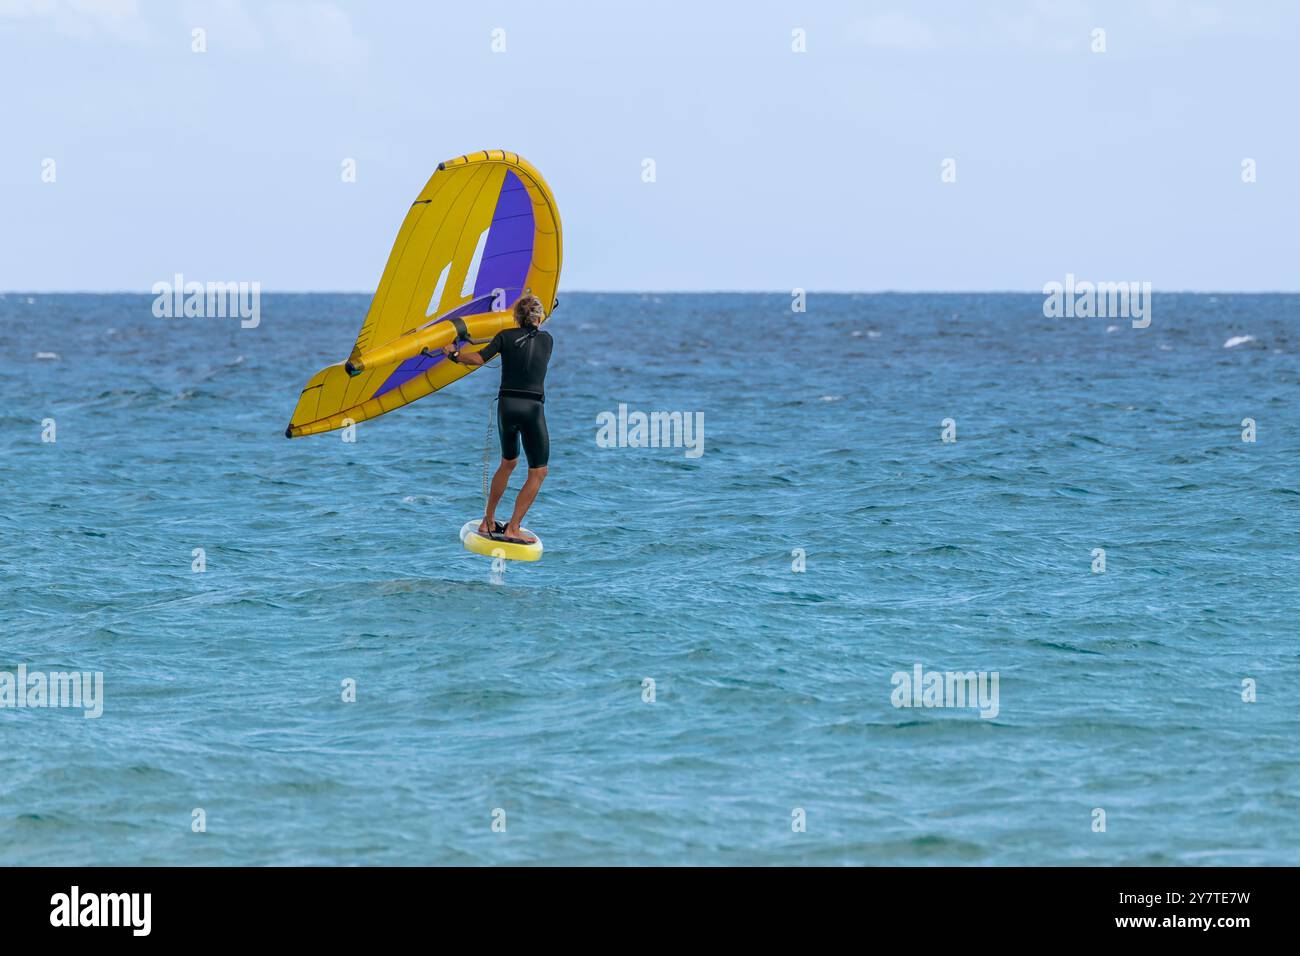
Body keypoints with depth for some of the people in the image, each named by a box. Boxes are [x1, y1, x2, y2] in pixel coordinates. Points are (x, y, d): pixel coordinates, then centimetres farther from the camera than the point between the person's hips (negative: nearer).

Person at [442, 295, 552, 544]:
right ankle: (513, 528, -7)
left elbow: (479, 359, -5)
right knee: (538, 472, 3)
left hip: (507, 404, 3)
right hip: (533, 407, -3)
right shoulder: (547, 339, 9)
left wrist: (454, 354, 11)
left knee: (508, 462, 23)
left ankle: (488, 522, 24)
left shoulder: (506, 336, 5)